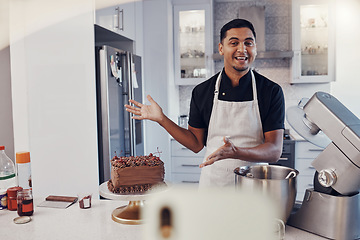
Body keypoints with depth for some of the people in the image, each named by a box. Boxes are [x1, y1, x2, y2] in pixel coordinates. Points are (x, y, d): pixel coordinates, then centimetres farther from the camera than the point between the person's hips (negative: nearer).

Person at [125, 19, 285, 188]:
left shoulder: (272, 91, -7)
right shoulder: (201, 91, -1)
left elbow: (275, 151, -11)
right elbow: (196, 144, 4)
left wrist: (236, 153, -29)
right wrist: (161, 119, -5)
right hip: (212, 182, 1)